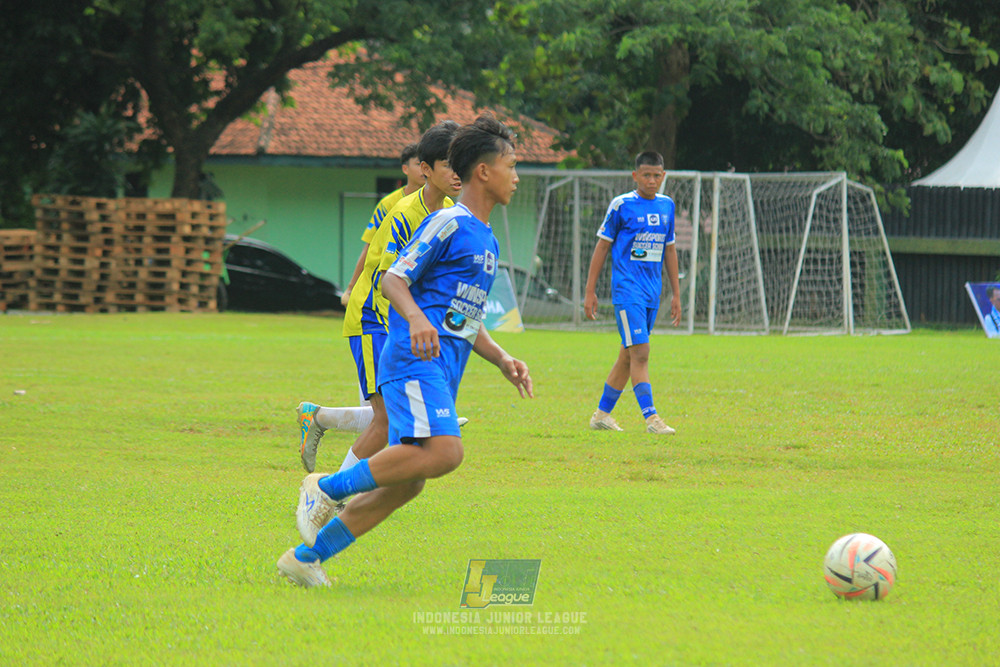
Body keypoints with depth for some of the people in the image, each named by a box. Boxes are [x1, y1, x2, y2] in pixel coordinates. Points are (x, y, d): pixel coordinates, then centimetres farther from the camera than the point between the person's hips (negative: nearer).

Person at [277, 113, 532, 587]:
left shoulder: (486, 240, 25)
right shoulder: (449, 224, -3)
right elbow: (394, 280, -9)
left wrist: (503, 361, 18)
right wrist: (417, 319, -28)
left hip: (442, 370, 9)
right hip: (415, 361, -9)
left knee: (407, 484, 0)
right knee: (443, 452, -28)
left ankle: (306, 557, 5)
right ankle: (328, 488, -16)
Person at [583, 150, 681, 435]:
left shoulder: (667, 205, 11)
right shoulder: (621, 205, -5)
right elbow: (602, 246, 0)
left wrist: (676, 294, 18)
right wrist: (590, 291, -2)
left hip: (652, 291, 6)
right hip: (627, 288, -6)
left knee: (627, 356, 10)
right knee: (640, 353, -14)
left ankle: (602, 414, 20)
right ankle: (651, 417, -18)